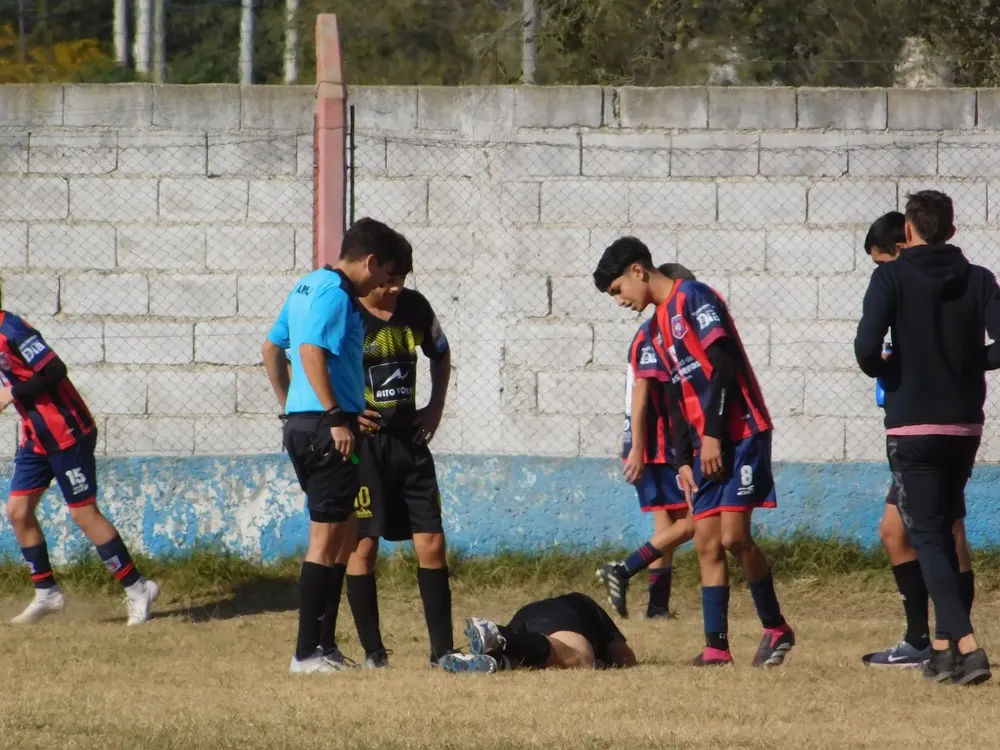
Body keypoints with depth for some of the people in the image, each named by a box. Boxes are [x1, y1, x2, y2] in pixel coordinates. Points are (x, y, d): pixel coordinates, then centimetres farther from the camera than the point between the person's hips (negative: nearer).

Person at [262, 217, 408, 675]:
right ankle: (308, 653, -6)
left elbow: (272, 349, 25)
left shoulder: (308, 286, 18)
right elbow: (311, 352, -25)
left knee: (345, 534, 16)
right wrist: (336, 418, -23)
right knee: (326, 539, -6)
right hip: (324, 426, -10)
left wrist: (288, 407, 28)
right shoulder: (336, 294, -12)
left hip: (301, 423, 10)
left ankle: (324, 643, 17)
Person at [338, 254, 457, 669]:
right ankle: (373, 651, 4)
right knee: (363, 545, -3)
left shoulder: (415, 307, 5)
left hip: (409, 437, 5)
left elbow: (440, 352, 24)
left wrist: (435, 407, 13)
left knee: (431, 543, 1)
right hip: (362, 443, -5)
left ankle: (443, 650, 4)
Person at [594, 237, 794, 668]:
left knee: (733, 536, -13)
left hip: (740, 434, -9)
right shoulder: (659, 327, 19)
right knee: (706, 543, 2)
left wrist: (712, 435, -18)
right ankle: (716, 645, 2)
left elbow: (723, 365, -16)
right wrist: (683, 460, 14)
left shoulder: (692, 298, -8)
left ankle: (775, 628, 1)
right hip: (707, 446, 9)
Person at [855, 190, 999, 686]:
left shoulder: (892, 278, -7)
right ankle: (944, 647, 19)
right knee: (943, 532, 19)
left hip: (911, 426, -4)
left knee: (926, 536, -4)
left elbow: (867, 348, -18)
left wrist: (882, 370, 5)